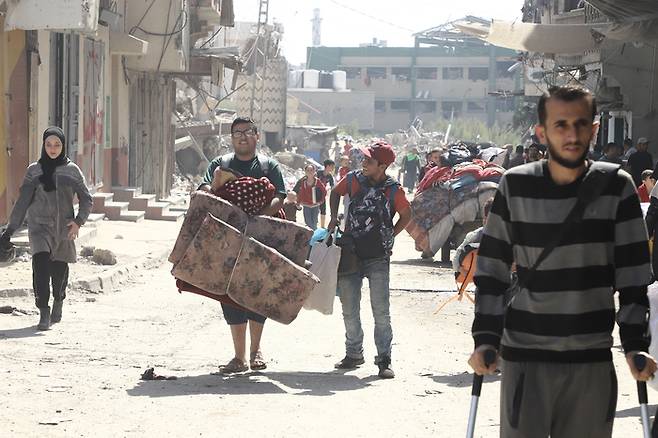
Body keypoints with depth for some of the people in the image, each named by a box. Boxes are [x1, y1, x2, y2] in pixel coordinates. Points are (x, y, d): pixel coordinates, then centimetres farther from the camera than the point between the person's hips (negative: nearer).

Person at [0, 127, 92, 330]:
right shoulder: (34, 171, 5)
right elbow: (22, 202, 4)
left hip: (64, 229, 1)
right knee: (41, 263, -21)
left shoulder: (72, 170, 5)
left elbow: (86, 199, 9)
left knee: (60, 269, 6)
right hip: (40, 227, -1)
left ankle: (58, 302, 37)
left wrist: (79, 221, -8)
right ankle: (43, 313, -21)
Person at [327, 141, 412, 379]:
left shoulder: (393, 189, -8)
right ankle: (354, 354, 26)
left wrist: (390, 236, 1)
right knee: (349, 310, 10)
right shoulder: (354, 179, -1)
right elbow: (336, 192, 19)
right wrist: (334, 217, 6)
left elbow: (406, 215, 7)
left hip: (378, 258, -3)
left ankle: (384, 359, -2)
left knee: (381, 310, -7)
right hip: (351, 253, 3)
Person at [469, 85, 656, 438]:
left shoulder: (616, 187, 0)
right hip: (524, 356, 0)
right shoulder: (515, 186, 0)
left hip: (593, 358, 1)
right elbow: (491, 269, 3)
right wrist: (485, 339, -6)